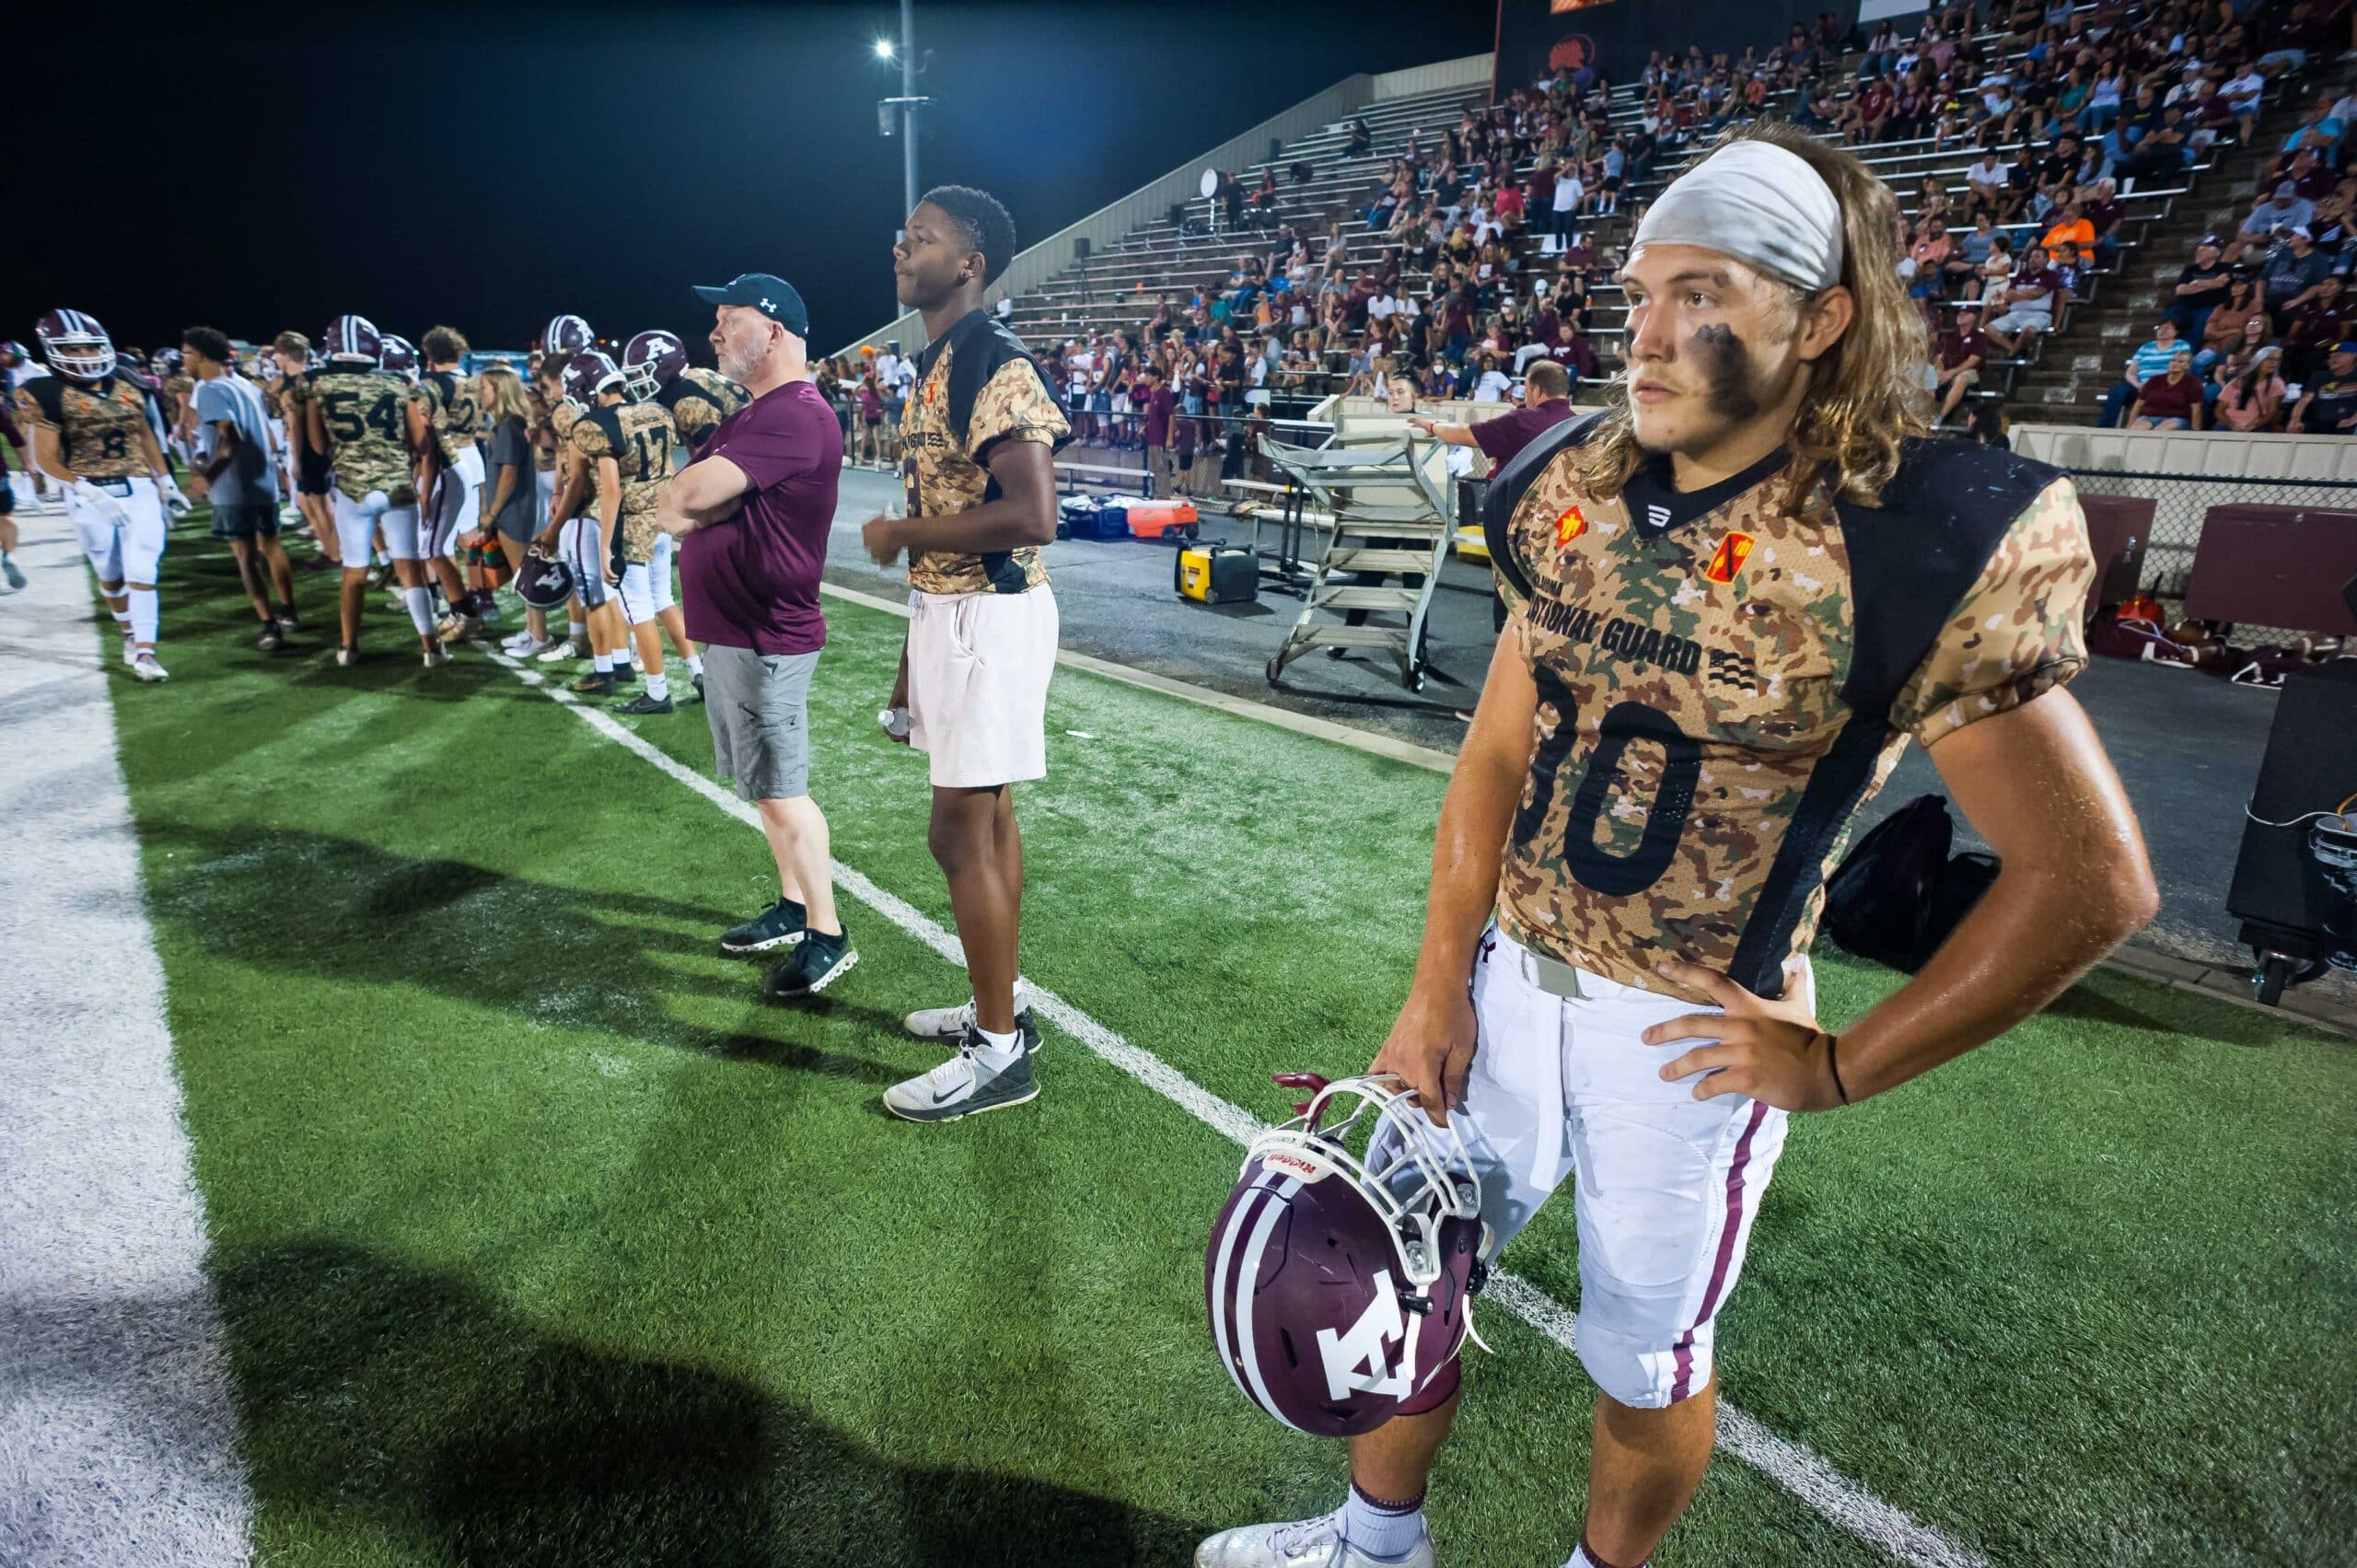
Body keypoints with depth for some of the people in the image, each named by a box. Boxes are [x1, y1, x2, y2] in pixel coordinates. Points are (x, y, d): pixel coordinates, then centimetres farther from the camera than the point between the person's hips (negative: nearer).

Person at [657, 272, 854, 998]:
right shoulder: (752, 415, 18)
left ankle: (828, 937, 5)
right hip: (729, 631, 10)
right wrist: (705, 496, -5)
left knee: (780, 789, -5)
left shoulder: (795, 415, -18)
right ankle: (793, 907, 29)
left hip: (765, 638, -10)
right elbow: (671, 509, 15)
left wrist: (691, 493, -5)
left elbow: (691, 496, -26)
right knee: (763, 783, 16)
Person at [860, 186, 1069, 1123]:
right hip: (946, 612, 10)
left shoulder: (998, 368, -15)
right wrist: (914, 654, 18)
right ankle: (999, 1009, 29)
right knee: (988, 817, 15)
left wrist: (898, 535, -15)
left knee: (961, 831, -5)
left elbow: (1031, 516, -26)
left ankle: (999, 1053, 8)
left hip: (990, 617, -10)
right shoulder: (934, 367, 15)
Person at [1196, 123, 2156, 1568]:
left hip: (1688, 1036, -5)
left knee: (1647, 1362, 16)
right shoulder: (1576, 492, -1)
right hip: (1507, 976, 6)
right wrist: (1439, 988, 0)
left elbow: (2092, 879, -13)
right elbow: (1499, 756, 4)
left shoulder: (1912, 552, -17)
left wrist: (1841, 1067, -10)